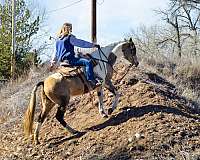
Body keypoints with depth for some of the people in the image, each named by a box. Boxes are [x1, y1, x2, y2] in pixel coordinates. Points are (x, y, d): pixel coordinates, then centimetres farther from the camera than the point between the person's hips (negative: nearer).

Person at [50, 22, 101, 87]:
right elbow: (81, 43, -10)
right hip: (70, 59, -10)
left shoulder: (58, 40, 17)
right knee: (88, 62, -22)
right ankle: (91, 80, -32)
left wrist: (53, 62, 37)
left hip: (62, 60, 10)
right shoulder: (69, 37, -8)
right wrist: (93, 45, -5)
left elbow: (56, 52, 26)